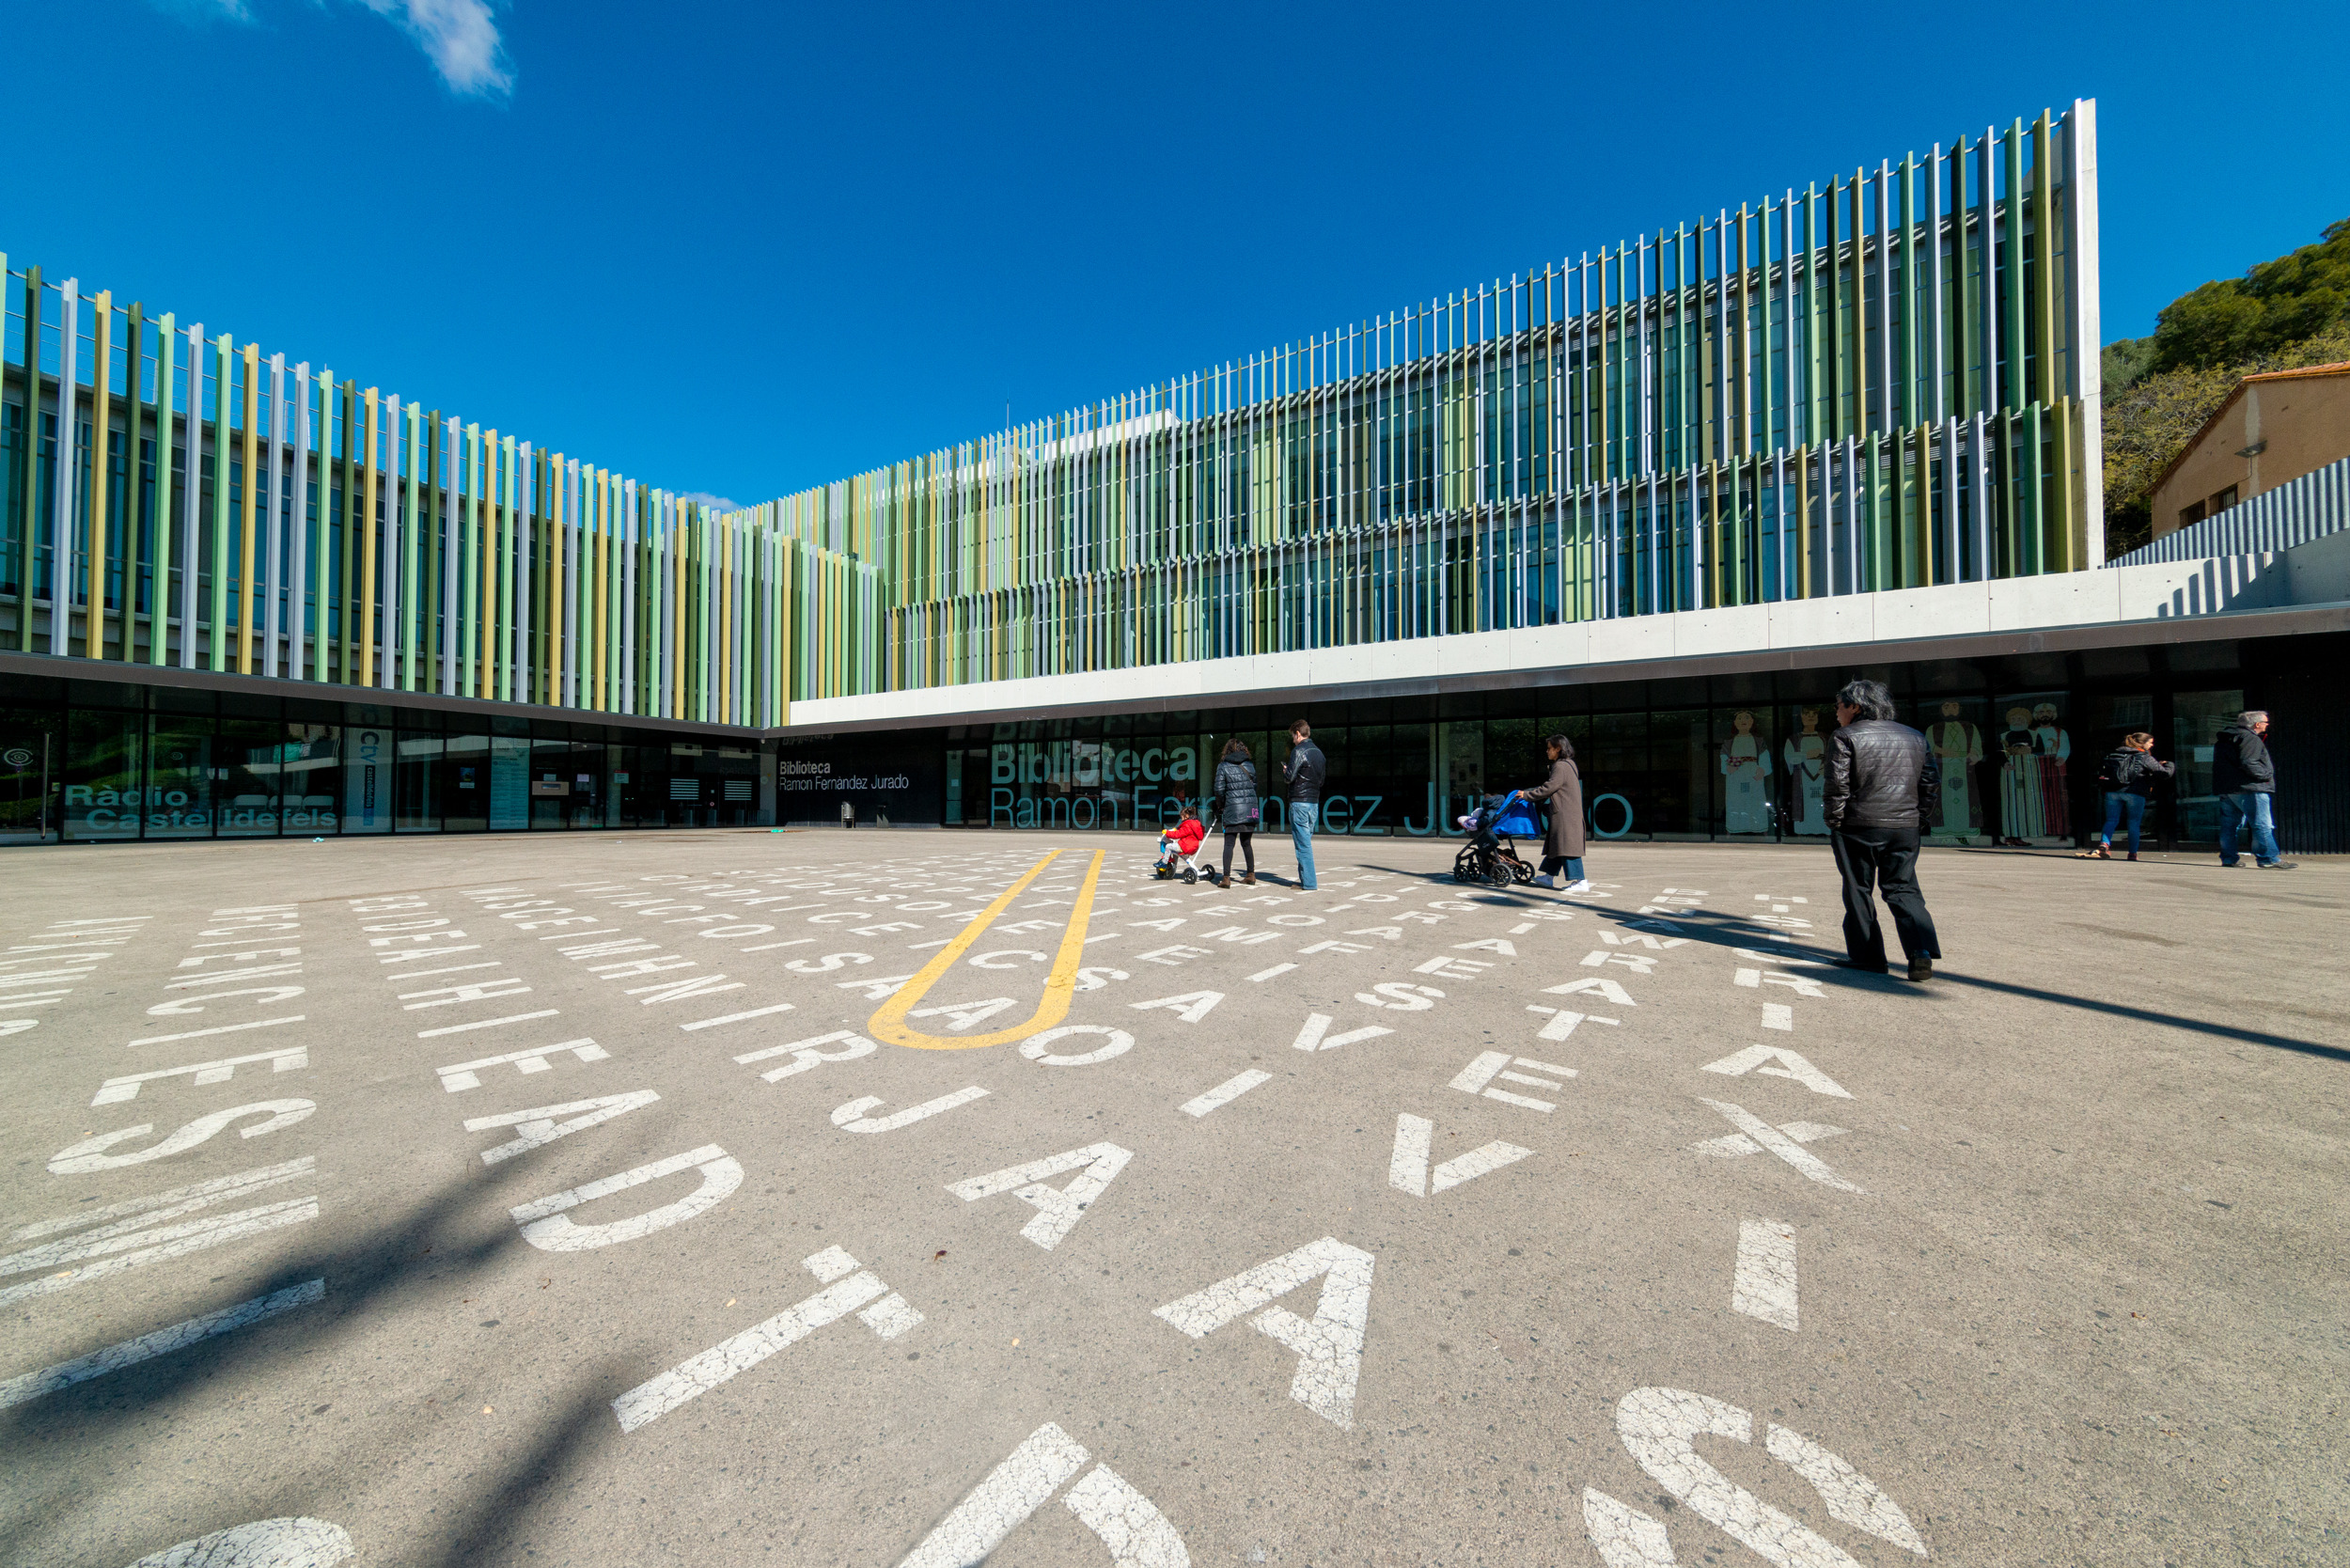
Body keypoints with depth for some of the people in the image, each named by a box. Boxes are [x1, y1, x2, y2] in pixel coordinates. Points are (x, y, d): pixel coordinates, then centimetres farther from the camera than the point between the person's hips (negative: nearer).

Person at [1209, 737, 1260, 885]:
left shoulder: (1223, 766, -2)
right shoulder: (1250, 765, 8)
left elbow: (1219, 789, -4)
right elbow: (1255, 785, 9)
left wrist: (1220, 807, 8)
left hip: (1232, 809, -3)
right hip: (1250, 809, 4)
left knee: (1229, 844, -1)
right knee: (1247, 843, 15)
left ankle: (1226, 877, -6)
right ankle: (1251, 875, 19)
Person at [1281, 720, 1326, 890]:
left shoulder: (1298, 751, -11)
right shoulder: (1319, 752, 14)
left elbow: (1289, 777, -15)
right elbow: (1322, 778, 19)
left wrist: (1285, 770, 5)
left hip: (1300, 802, -8)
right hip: (1315, 802, 8)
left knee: (1303, 844, -6)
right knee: (1306, 842, 14)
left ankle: (1308, 884, -5)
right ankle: (1305, 880, 18)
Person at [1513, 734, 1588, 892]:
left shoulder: (1561, 766, -14)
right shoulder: (1568, 764, 18)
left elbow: (1548, 788, -17)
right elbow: (1549, 785, 23)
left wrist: (1527, 795, -9)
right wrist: (1530, 791, 22)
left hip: (1566, 814, -11)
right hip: (1562, 813, 11)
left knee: (1567, 846, -11)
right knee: (1556, 845, 15)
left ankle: (1581, 882, -11)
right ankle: (1549, 877, 22)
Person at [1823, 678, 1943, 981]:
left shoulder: (1845, 737, -5)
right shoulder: (1915, 737, 15)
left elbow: (1837, 785, -11)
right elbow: (1932, 782, 14)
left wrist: (1835, 823, -4)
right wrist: (1918, 819, 18)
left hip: (1859, 826, -5)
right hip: (1905, 828, 5)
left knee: (1858, 890, 5)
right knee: (1903, 889, 11)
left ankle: (1868, 957, 9)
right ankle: (1922, 952, -6)